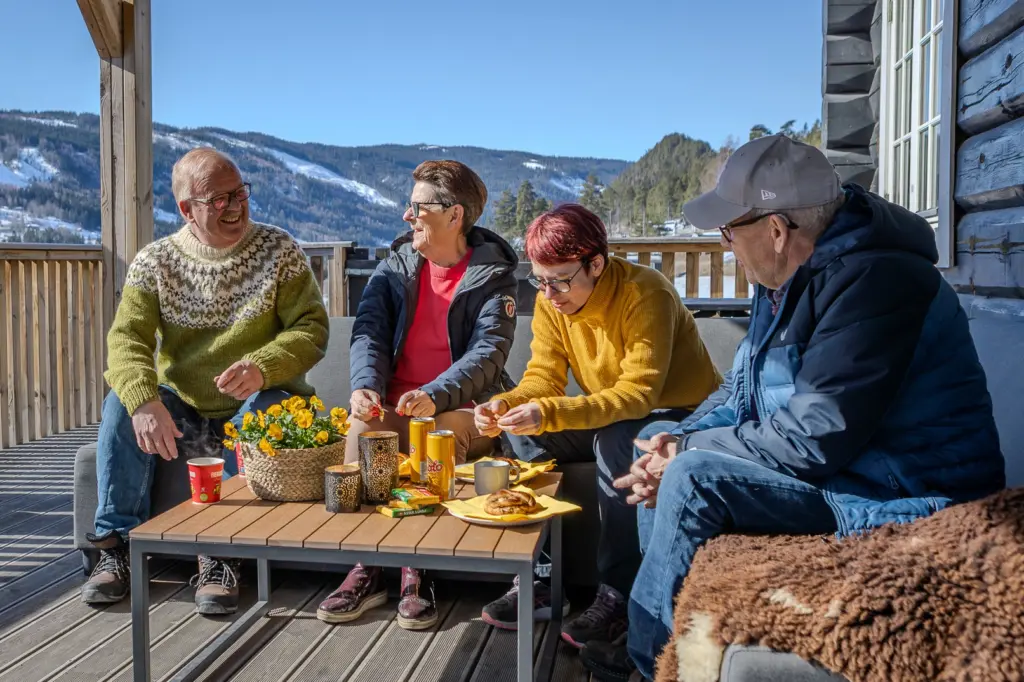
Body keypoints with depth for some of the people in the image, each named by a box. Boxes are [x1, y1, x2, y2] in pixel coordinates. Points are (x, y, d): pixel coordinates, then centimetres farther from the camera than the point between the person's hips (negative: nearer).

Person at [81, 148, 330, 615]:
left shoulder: (279, 251, -3)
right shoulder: (154, 261, 2)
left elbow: (312, 329, -10)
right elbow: (127, 338, -10)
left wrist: (261, 367, -30)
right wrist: (145, 401, -30)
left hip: (254, 410, -2)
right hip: (183, 416, 2)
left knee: (265, 409, -33)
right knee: (122, 401, -22)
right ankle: (118, 545, -13)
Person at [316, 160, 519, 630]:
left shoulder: (493, 276, -1)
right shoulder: (396, 266, 11)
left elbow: (488, 353, -14)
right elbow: (369, 331, -1)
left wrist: (434, 396, -32)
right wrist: (365, 385, -23)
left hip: (461, 408, -3)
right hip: (394, 405, 3)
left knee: (442, 434, -35)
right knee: (362, 426, -29)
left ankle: (415, 573, -22)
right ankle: (366, 571, -20)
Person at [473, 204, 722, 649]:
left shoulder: (646, 294, -25)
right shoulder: (549, 300, -5)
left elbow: (639, 393, -32)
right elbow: (543, 376, -6)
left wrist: (548, 413, -43)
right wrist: (505, 404, -29)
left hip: (679, 412, -6)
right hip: (610, 420, 6)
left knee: (615, 442, -36)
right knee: (523, 435, -16)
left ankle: (618, 594, -21)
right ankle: (542, 579, -9)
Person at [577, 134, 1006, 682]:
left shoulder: (871, 281, -25)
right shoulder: (790, 279, 5)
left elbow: (816, 438, -30)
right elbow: (744, 390, 12)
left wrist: (688, 455, -19)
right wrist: (680, 439, -6)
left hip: (903, 497, -10)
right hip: (838, 466, 10)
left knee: (695, 477, -26)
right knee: (657, 440, 9)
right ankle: (670, 616, 10)